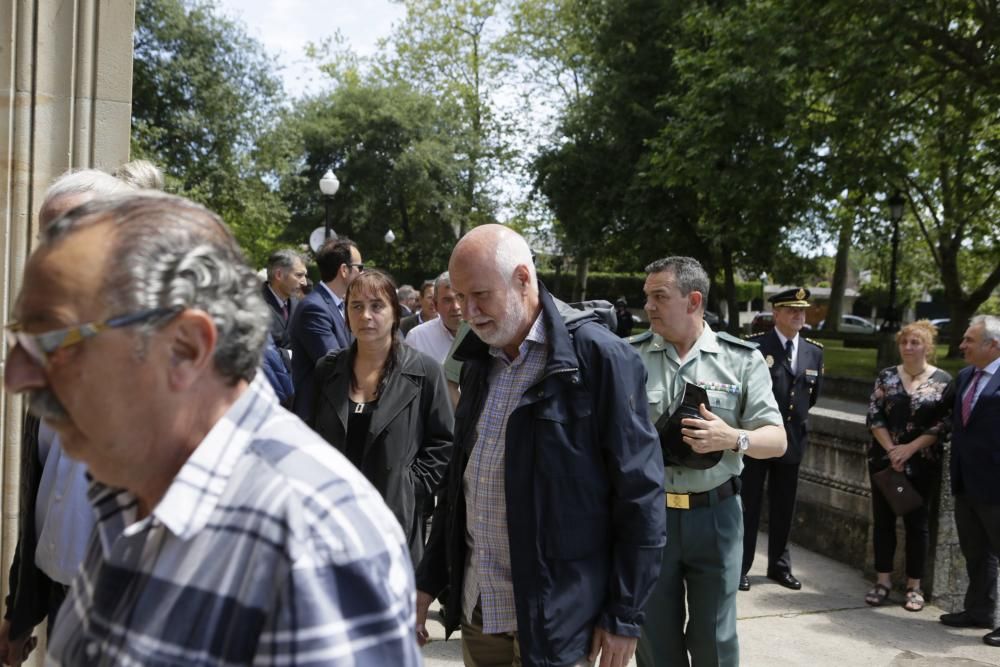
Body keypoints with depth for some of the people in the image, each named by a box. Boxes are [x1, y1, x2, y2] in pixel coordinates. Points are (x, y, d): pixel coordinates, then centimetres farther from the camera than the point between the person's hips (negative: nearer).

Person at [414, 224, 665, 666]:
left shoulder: (598, 355, -14)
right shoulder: (479, 361, 8)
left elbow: (640, 494, -12)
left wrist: (625, 615, -11)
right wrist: (430, 577, 14)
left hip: (553, 616, -6)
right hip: (475, 610, 6)